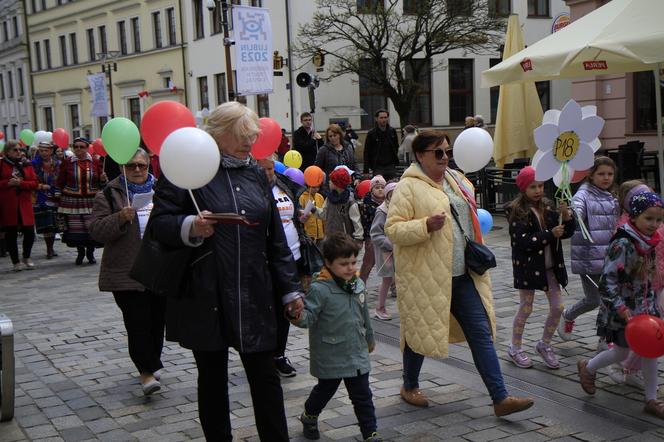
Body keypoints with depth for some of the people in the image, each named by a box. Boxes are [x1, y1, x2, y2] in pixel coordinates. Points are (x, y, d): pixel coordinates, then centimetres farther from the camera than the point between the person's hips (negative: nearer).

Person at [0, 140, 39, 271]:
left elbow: (35, 183, 4)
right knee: (11, 233, 3)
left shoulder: (27, 164, 9)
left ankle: (26, 257, 22)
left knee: (29, 231, -1)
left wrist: (21, 183, -11)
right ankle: (16, 262, 13)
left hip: (24, 204, 2)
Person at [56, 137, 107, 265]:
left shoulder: (95, 162, 5)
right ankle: (80, 252, 22)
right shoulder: (67, 163, 2)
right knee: (76, 229, 0)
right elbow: (60, 183, 8)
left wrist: (103, 179, -7)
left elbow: (101, 183, 14)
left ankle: (90, 252, 18)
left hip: (91, 201, 1)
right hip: (72, 201, -1)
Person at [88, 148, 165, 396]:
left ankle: (151, 363, 28)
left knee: (157, 319, 11)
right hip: (127, 271, -3)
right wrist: (120, 218, -22)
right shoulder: (109, 195, 0)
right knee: (137, 322, -7)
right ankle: (147, 371, -3)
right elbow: (96, 230, -7)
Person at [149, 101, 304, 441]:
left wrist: (290, 289, 13)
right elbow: (159, 222, -7)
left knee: (265, 376, 7)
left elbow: (276, 238, 15)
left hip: (254, 297, 4)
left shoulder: (256, 174, 13)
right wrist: (190, 227, -28)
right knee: (212, 379, 10)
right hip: (206, 298, -4)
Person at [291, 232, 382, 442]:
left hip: (357, 354, 5)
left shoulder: (358, 284, 2)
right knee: (324, 390, 17)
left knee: (363, 396, 7)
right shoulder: (320, 289, -20)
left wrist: (369, 338, 26)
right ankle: (309, 416, 44)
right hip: (330, 357, -4)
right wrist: (299, 318, -46)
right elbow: (309, 316, -23)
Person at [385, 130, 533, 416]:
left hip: (462, 275, 7)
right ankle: (410, 386, 34)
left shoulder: (456, 180, 13)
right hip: (426, 276, -6)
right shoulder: (408, 187, -10)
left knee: (481, 332, 2)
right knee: (421, 331, 10)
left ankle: (500, 398, 4)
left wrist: (478, 255, 15)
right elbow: (392, 229, -15)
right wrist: (426, 225, -27)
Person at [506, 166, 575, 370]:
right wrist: (550, 234, -23)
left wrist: (567, 218, -12)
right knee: (525, 308, 5)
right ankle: (515, 349, 22)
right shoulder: (517, 211, -12)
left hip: (550, 266, 6)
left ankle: (545, 345, 25)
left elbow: (567, 232, 7)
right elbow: (522, 241, -21)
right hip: (528, 267, -6)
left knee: (557, 307, 6)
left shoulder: (548, 207, 6)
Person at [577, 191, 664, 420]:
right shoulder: (623, 244, -25)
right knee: (622, 352, 8)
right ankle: (588, 368, 37)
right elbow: (607, 281, -27)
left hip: (645, 306, 7)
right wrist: (624, 311, -29)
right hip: (623, 309, -7)